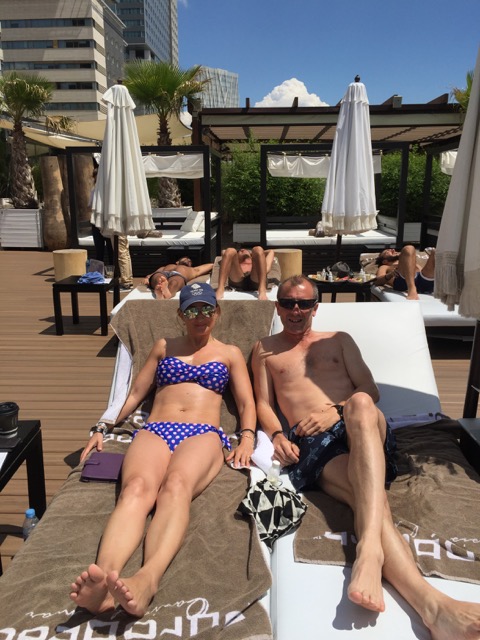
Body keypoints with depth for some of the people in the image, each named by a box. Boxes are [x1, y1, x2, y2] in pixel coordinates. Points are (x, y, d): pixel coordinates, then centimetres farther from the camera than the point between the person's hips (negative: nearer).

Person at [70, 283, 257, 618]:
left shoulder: (230, 353, 25)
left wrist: (247, 439, -5)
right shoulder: (164, 346, 28)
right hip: (154, 431, 2)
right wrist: (104, 427, 10)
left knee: (176, 486, -37)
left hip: (203, 434, -1)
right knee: (137, 487, -35)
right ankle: (102, 579, -58)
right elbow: (135, 394, 25)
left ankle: (147, 581, -61)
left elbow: (247, 403, 16)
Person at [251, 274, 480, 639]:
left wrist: (336, 412, -5)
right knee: (370, 499, -34)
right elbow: (264, 404, 17)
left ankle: (369, 549, -53)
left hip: (360, 432, 1)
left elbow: (370, 391, 16)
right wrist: (276, 435, -6)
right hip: (312, 443, -1)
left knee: (360, 404, -39)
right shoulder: (265, 350, 26)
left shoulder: (339, 340, 27)